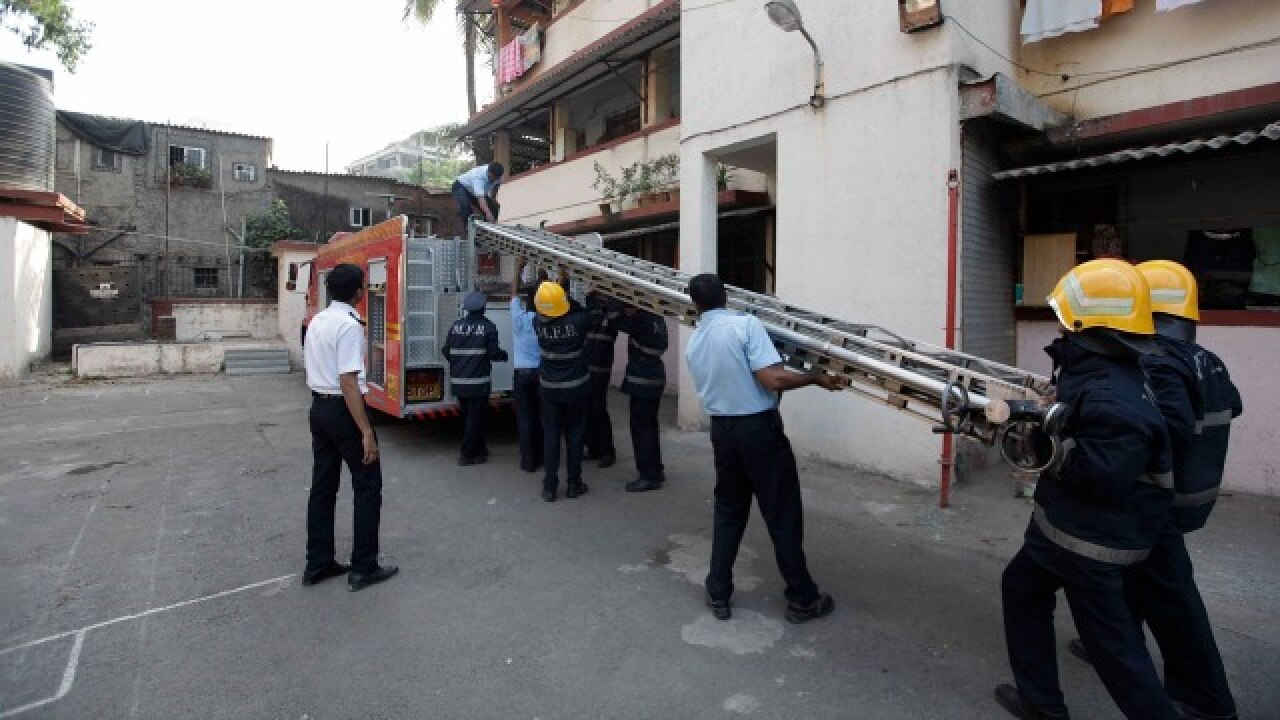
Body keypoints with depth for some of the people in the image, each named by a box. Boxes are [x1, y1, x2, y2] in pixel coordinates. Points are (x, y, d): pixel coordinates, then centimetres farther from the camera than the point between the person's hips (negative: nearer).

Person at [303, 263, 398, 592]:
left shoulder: (317, 321, 9)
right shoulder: (349, 325, -18)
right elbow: (348, 382, -23)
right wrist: (366, 432, -23)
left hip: (318, 407, 9)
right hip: (343, 409, -9)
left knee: (322, 485, 15)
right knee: (367, 485, 3)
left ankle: (317, 564, 24)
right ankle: (363, 568, 9)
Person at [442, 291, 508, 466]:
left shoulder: (456, 325, 4)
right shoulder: (488, 327, -9)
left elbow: (446, 351, 5)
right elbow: (493, 353, -12)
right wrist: (504, 355, 10)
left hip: (458, 382, 5)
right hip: (478, 382, -5)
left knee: (467, 416, 17)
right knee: (475, 418, 4)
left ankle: (479, 449, 30)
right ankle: (468, 454, 6)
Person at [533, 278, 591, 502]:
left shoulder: (539, 324, -13)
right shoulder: (577, 322, -19)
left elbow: (548, 312, 8)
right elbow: (583, 310, 3)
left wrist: (561, 281, 15)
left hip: (549, 389, 1)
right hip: (576, 389, -1)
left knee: (550, 436, 9)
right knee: (574, 436, 10)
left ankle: (549, 487, 13)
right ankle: (574, 484, 18)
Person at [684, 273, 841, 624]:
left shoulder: (693, 343, 6)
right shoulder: (745, 324, -14)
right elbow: (773, 379, -22)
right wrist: (816, 378, -9)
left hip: (722, 429, 6)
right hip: (759, 427, -5)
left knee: (728, 510, 19)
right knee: (783, 514, 7)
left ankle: (718, 594, 25)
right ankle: (802, 598, 21)